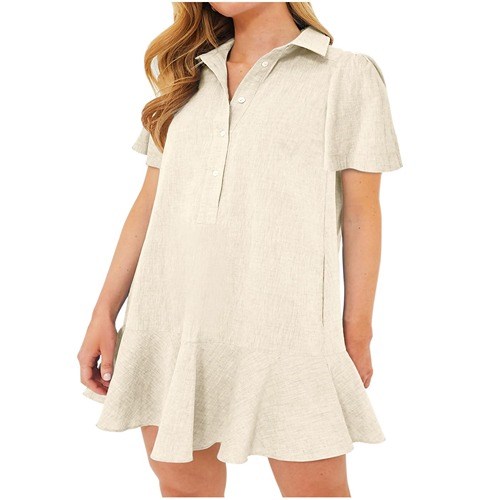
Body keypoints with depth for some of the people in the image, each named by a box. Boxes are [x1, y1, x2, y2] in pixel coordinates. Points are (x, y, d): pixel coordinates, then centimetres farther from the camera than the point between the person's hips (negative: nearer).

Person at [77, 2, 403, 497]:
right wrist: (104, 314, 9)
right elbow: (150, 202, 13)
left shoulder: (348, 74, 4)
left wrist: (357, 333, -2)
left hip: (283, 324, -3)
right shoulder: (188, 77, 16)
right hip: (170, 324, 4)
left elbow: (361, 214, 1)